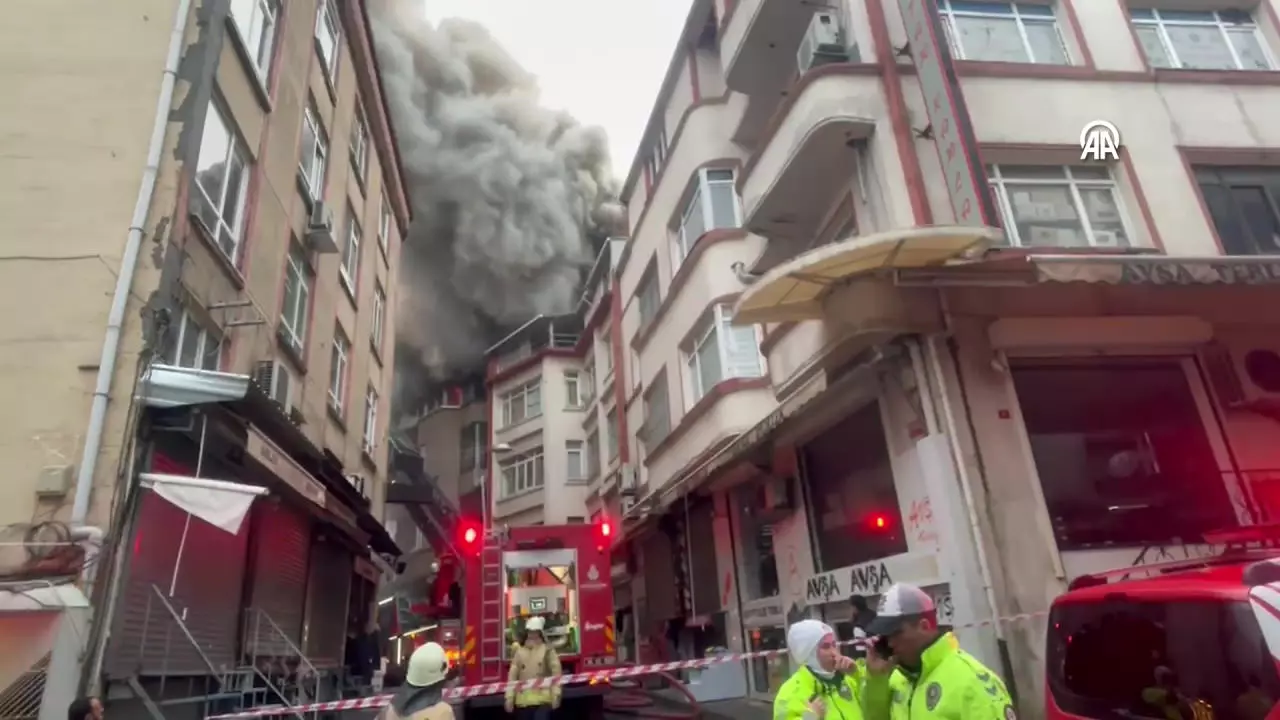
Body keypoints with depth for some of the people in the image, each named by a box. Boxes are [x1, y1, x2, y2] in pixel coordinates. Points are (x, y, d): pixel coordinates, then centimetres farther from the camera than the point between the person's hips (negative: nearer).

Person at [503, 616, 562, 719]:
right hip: (523, 700, 3)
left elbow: (556, 673, -6)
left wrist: (556, 695, -11)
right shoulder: (519, 651, 7)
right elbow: (512, 677, 5)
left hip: (542, 699, -3)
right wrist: (509, 697, 1)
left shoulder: (547, 650, -1)